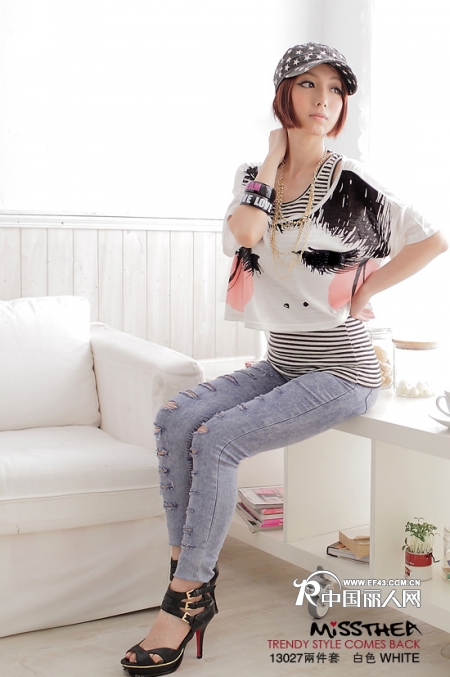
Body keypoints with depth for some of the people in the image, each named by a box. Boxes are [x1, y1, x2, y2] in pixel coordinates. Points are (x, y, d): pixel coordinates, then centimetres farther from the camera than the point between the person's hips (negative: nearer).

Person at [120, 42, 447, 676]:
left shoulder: (349, 181, -6)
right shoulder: (257, 175, 9)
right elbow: (244, 233, -14)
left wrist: (364, 292, -8)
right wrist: (274, 155, -5)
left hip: (340, 371, -6)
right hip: (282, 361, 6)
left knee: (216, 439, -21)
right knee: (174, 419, -13)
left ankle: (185, 600, -9)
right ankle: (194, 576, -6)